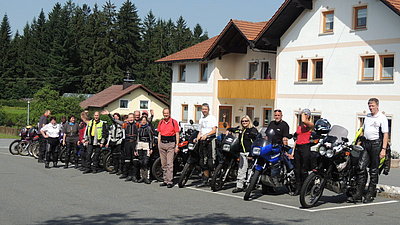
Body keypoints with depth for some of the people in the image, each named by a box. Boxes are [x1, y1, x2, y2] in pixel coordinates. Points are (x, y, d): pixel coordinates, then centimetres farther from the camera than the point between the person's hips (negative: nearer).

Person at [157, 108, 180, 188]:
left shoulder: (174, 122, -1)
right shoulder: (161, 122, 13)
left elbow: (177, 134, -1)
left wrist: (177, 146, -6)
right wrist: (158, 145, 10)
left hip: (170, 143, -5)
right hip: (162, 143, 5)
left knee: (170, 164, -9)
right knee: (163, 164, 8)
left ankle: (169, 181, -10)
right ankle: (165, 180, 14)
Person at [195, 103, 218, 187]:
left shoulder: (212, 118, 0)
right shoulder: (201, 119, 22)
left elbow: (214, 130, -9)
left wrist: (206, 135, -23)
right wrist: (197, 139, 7)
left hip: (210, 140, -7)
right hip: (202, 141, 7)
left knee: (211, 161, -13)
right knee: (203, 162, 6)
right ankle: (205, 181, 11)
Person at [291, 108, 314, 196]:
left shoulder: (310, 124, -4)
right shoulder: (299, 126, 18)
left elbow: (304, 121, -27)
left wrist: (303, 114, -6)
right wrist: (293, 151, 15)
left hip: (305, 147, -7)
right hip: (297, 148, 7)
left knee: (304, 170, -5)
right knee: (297, 169, 6)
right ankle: (298, 188, 12)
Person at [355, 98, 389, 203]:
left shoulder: (382, 117, -4)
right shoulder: (367, 116, 17)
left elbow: (385, 134, -9)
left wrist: (383, 149, -15)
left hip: (376, 144, -5)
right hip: (365, 143, 5)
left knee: (374, 170, 1)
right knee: (361, 167, -5)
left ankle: (371, 194, 7)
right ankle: (359, 193, -3)